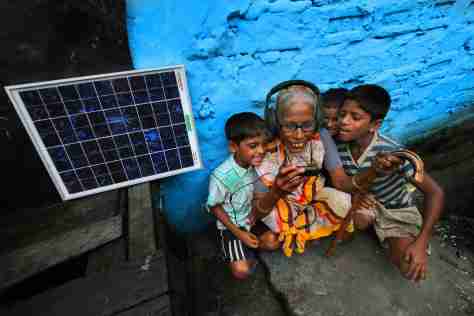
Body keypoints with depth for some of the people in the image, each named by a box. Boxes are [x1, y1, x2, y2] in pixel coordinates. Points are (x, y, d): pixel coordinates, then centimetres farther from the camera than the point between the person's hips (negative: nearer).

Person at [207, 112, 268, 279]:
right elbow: (215, 208, -14)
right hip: (233, 224, -4)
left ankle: (250, 247, 14)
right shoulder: (221, 177, -29)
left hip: (255, 216, 5)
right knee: (242, 271, -14)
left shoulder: (255, 162, -15)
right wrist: (238, 233, -14)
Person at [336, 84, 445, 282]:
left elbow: (435, 192, -25)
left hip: (396, 208, -2)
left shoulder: (391, 153, -31)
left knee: (407, 266, -18)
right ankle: (370, 221, 5)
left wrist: (421, 243, -30)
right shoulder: (338, 147, -21)